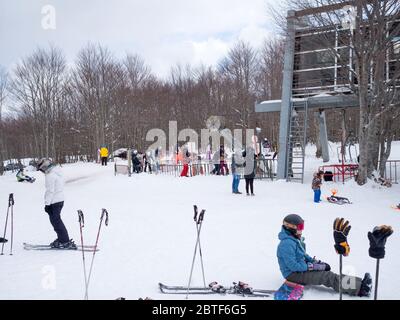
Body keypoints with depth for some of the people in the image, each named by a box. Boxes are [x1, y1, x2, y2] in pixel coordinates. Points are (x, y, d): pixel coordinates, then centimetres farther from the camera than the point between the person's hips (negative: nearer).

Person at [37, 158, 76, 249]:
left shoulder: (50, 175, -17)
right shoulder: (57, 171, 13)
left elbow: (50, 191, -20)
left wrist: (47, 203, -16)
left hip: (54, 202, -10)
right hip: (60, 200, 10)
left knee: (56, 221, -5)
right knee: (56, 220, 17)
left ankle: (65, 242, -3)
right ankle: (61, 239, 24)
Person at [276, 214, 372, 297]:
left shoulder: (295, 239, 9)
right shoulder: (287, 243, -25)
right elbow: (292, 266, -27)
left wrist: (315, 262, 4)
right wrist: (313, 266, -21)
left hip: (300, 268, 10)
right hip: (293, 274, -10)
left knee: (326, 269, -4)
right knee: (327, 277, -18)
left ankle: (359, 284, -12)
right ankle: (359, 289, -18)